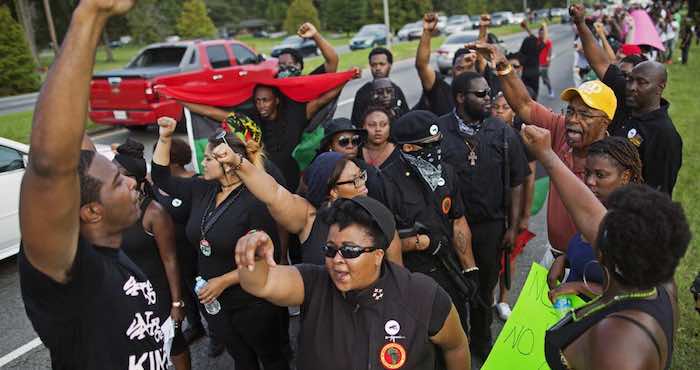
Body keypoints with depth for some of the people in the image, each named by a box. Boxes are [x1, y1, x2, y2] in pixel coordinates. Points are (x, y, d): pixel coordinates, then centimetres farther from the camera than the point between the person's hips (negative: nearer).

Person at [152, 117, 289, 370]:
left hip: (253, 304, -6)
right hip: (212, 300, 6)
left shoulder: (255, 202, -21)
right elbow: (161, 179, 10)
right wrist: (164, 138, 0)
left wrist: (224, 281, -22)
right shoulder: (202, 190, 0)